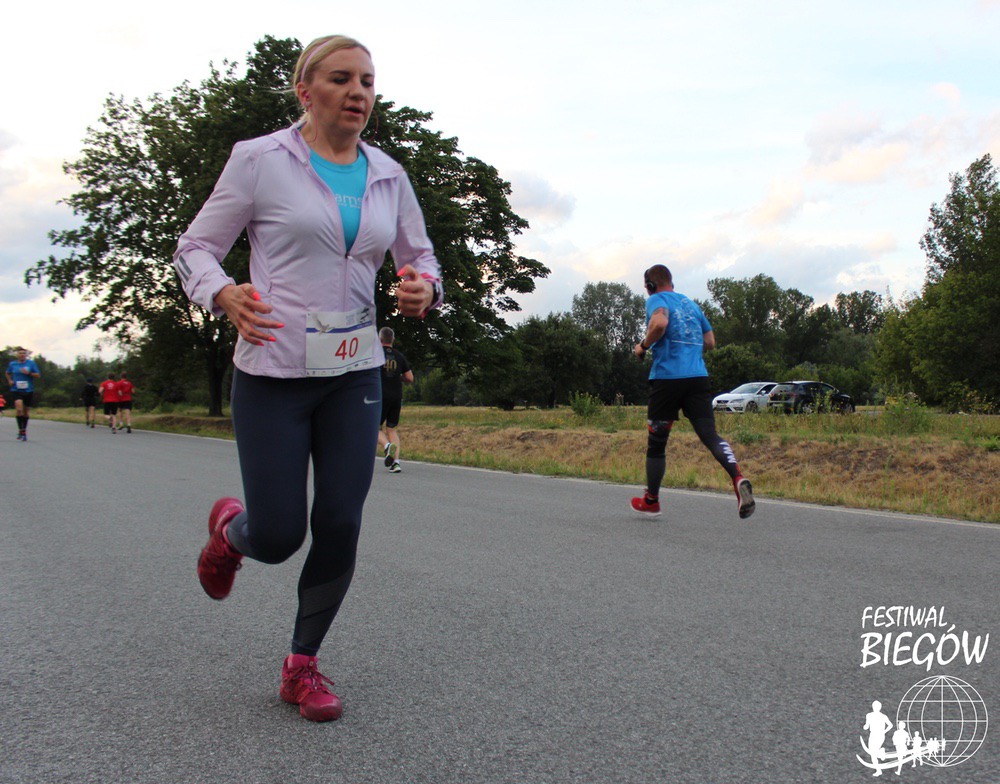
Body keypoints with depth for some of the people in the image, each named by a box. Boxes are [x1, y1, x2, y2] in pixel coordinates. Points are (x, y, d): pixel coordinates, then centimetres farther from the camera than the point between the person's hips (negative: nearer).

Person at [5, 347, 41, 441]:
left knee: (26, 412, 9)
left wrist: (28, 373, -15)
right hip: (16, 390, -1)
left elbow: (38, 375, 1)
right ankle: (21, 430, -17)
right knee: (19, 408, -23)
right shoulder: (12, 364, 4)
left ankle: (24, 431, 27)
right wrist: (10, 380, 5)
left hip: (28, 391, 1)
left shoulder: (31, 363, 1)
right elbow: (8, 373, 23)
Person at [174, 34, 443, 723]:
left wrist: (423, 289, -8)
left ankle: (303, 666, 21)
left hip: (355, 372, 4)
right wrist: (225, 296, -22)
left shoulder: (387, 176, 8)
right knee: (277, 538, -2)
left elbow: (421, 256, 17)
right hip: (273, 372, -3)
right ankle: (230, 528, 37)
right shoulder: (260, 161, -4)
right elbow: (196, 248, 0)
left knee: (340, 524, 0)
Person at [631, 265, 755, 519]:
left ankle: (651, 501, 21)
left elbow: (659, 323, -22)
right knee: (710, 435, -4)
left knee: (656, 441, 9)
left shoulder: (656, 300, 1)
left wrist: (643, 346, -7)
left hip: (667, 377, -5)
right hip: (699, 377, 5)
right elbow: (710, 342, 23)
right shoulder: (691, 303, 21)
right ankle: (738, 477, -31)